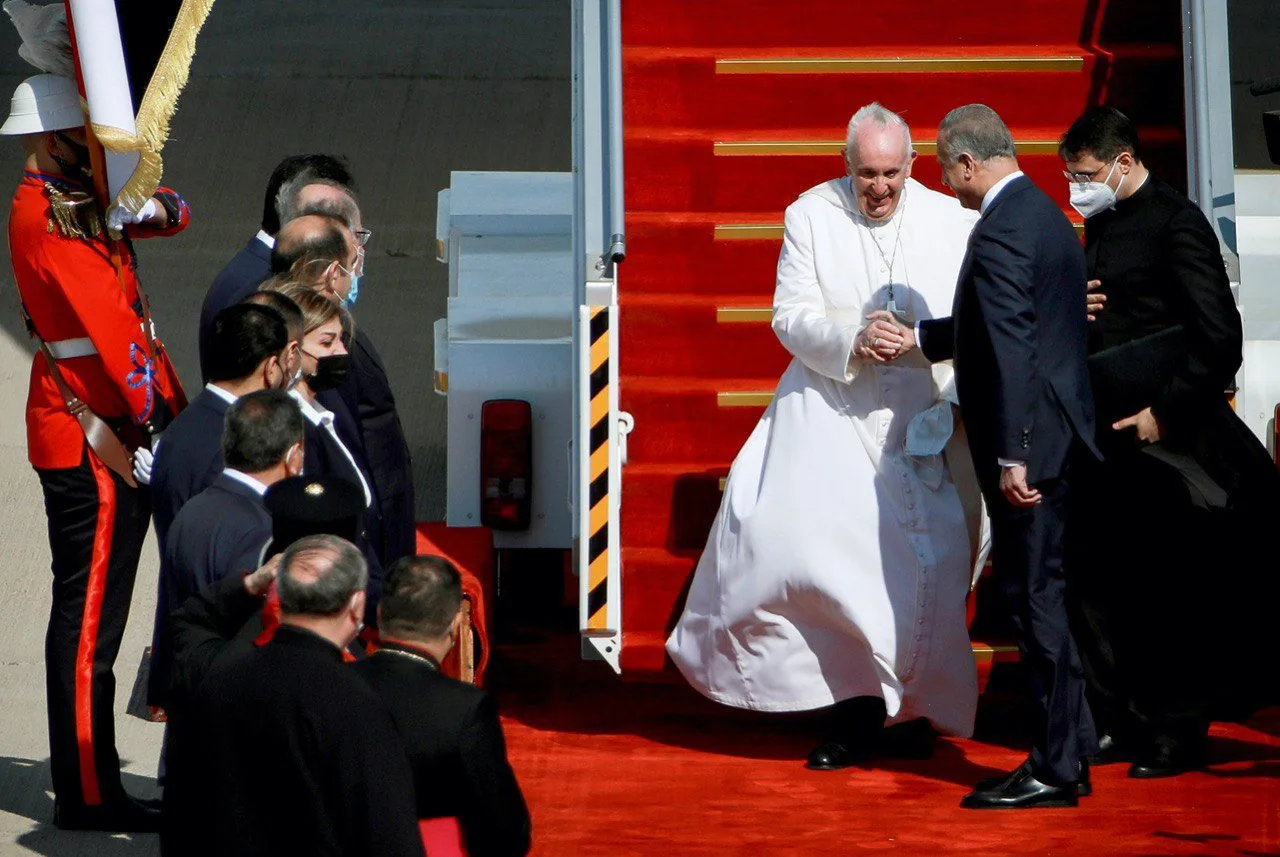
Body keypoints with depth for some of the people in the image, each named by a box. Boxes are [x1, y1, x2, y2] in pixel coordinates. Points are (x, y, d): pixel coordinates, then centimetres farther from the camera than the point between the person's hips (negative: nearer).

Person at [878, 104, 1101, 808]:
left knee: (1032, 597, -5)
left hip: (1029, 436, -10)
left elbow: (1011, 347, -23)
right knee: (1043, 594, 15)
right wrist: (917, 339, 30)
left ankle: (1053, 769, -1)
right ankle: (1071, 752, 21)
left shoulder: (1000, 231, -18)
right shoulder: (1044, 213, 15)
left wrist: (1012, 456, -25)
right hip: (1060, 433, 10)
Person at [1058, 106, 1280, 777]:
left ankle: (1176, 731, 8)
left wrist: (1165, 412, -17)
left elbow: (1220, 338, -16)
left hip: (1160, 438, -8)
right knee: (1096, 581, 8)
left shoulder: (1176, 224, -11)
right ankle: (1118, 723, 17)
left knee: (1169, 589, 0)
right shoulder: (1100, 224, 14)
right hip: (1104, 438, 8)